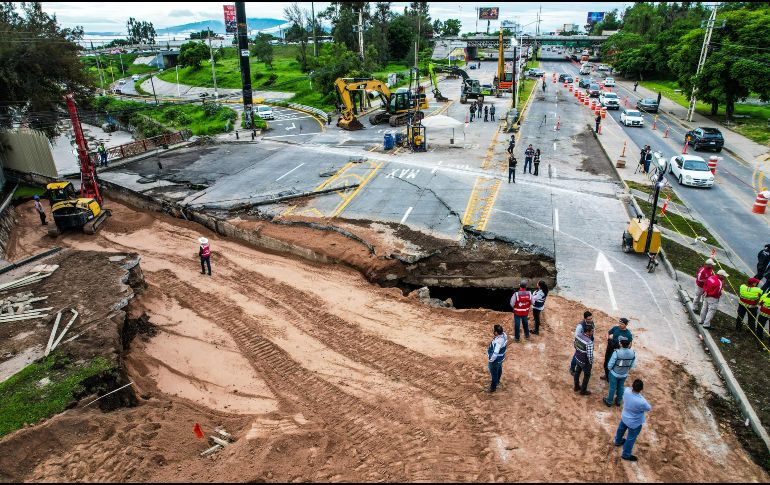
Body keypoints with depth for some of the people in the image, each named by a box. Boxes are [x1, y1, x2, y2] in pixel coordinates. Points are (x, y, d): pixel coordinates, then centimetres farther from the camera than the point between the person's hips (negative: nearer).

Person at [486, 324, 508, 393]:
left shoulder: (498, 342, -42)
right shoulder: (504, 334, -15)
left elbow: (495, 353, -40)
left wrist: (491, 360, -23)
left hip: (496, 360, -9)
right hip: (501, 357, 9)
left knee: (494, 373, 14)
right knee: (499, 369, 32)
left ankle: (493, 387, 35)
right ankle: (497, 381, 57)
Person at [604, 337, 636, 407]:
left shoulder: (616, 353, -33)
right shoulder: (633, 353, -19)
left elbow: (610, 364, -22)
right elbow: (633, 365, -5)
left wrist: (610, 369, 0)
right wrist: (626, 369, 13)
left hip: (614, 374, -3)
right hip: (624, 374, 4)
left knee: (612, 387, 16)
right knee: (621, 387, 25)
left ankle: (609, 401, 35)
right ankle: (618, 401, 43)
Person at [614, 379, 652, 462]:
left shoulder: (627, 390, -28)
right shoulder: (641, 402, -44)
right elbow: (649, 409, -18)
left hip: (624, 417, 6)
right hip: (635, 423, -5)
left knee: (621, 429, 34)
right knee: (631, 438, 21)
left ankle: (618, 441, 63)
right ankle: (626, 454, 42)